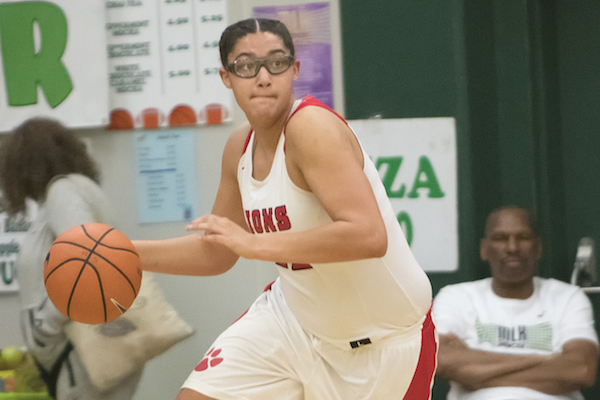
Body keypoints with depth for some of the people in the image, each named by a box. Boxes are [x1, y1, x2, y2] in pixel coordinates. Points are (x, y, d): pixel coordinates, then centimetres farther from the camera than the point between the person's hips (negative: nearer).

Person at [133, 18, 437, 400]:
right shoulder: (240, 148, 0)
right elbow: (217, 254, 14)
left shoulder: (312, 127, -25)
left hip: (387, 336, -7)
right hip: (295, 315, 7)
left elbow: (369, 236, -37)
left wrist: (255, 243, -35)